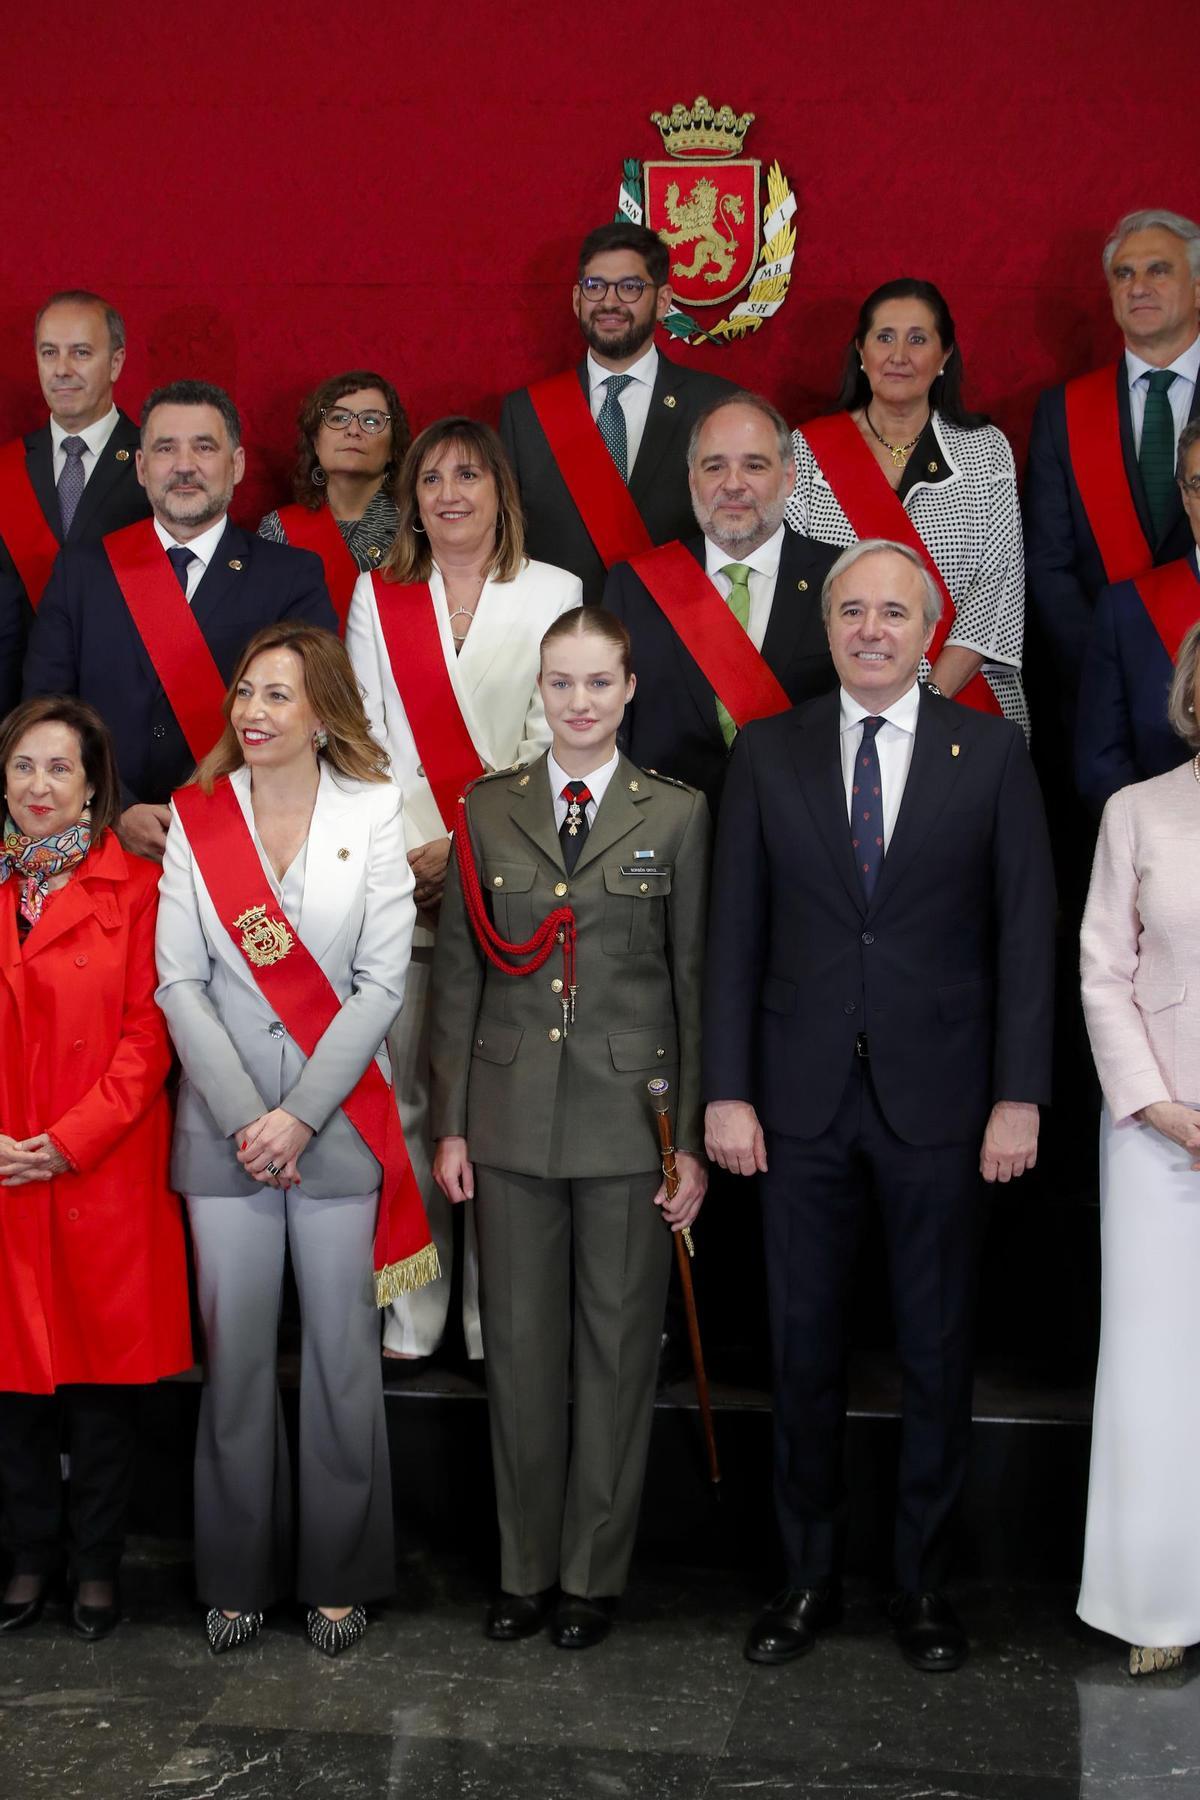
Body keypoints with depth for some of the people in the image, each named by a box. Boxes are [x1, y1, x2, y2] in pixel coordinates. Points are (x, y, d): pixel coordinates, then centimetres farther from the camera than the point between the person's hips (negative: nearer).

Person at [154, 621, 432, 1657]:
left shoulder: (373, 813, 0)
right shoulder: (197, 816, 5)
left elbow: (382, 982, -4)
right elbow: (179, 980, 0)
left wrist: (300, 1115, -10)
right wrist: (245, 1117, -8)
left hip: (336, 1121, -1)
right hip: (224, 1124, 1)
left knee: (342, 1349, 4)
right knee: (236, 1350, 6)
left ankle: (339, 1577, 18)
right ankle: (240, 1574, 20)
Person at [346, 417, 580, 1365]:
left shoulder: (554, 592, 7)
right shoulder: (378, 596, 13)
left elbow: (553, 735, 1)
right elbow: (364, 735, 8)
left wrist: (465, 841, -9)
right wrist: (406, 848, -5)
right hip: (399, 871, 2)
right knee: (402, 1089, 0)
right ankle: (408, 1314, 6)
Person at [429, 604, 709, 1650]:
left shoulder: (678, 815, 0)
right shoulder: (487, 813, 6)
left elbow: (696, 981, 0)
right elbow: (458, 976, 7)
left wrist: (692, 1137, -4)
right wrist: (452, 1123, 4)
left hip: (629, 1116, -2)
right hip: (514, 1116, 2)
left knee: (618, 1345, 6)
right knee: (520, 1342, 9)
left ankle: (594, 1573, 21)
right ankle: (526, 1567, 23)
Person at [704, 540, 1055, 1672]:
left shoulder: (991, 753, 1)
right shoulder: (767, 755, 4)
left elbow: (1025, 935, 0)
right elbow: (735, 934, 3)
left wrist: (1019, 1098, -6)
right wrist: (727, 1092, -3)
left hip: (938, 1100, -1)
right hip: (802, 1099, 1)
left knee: (936, 1348, 9)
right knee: (802, 1344, 9)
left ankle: (923, 1579, 24)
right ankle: (808, 1575, 24)